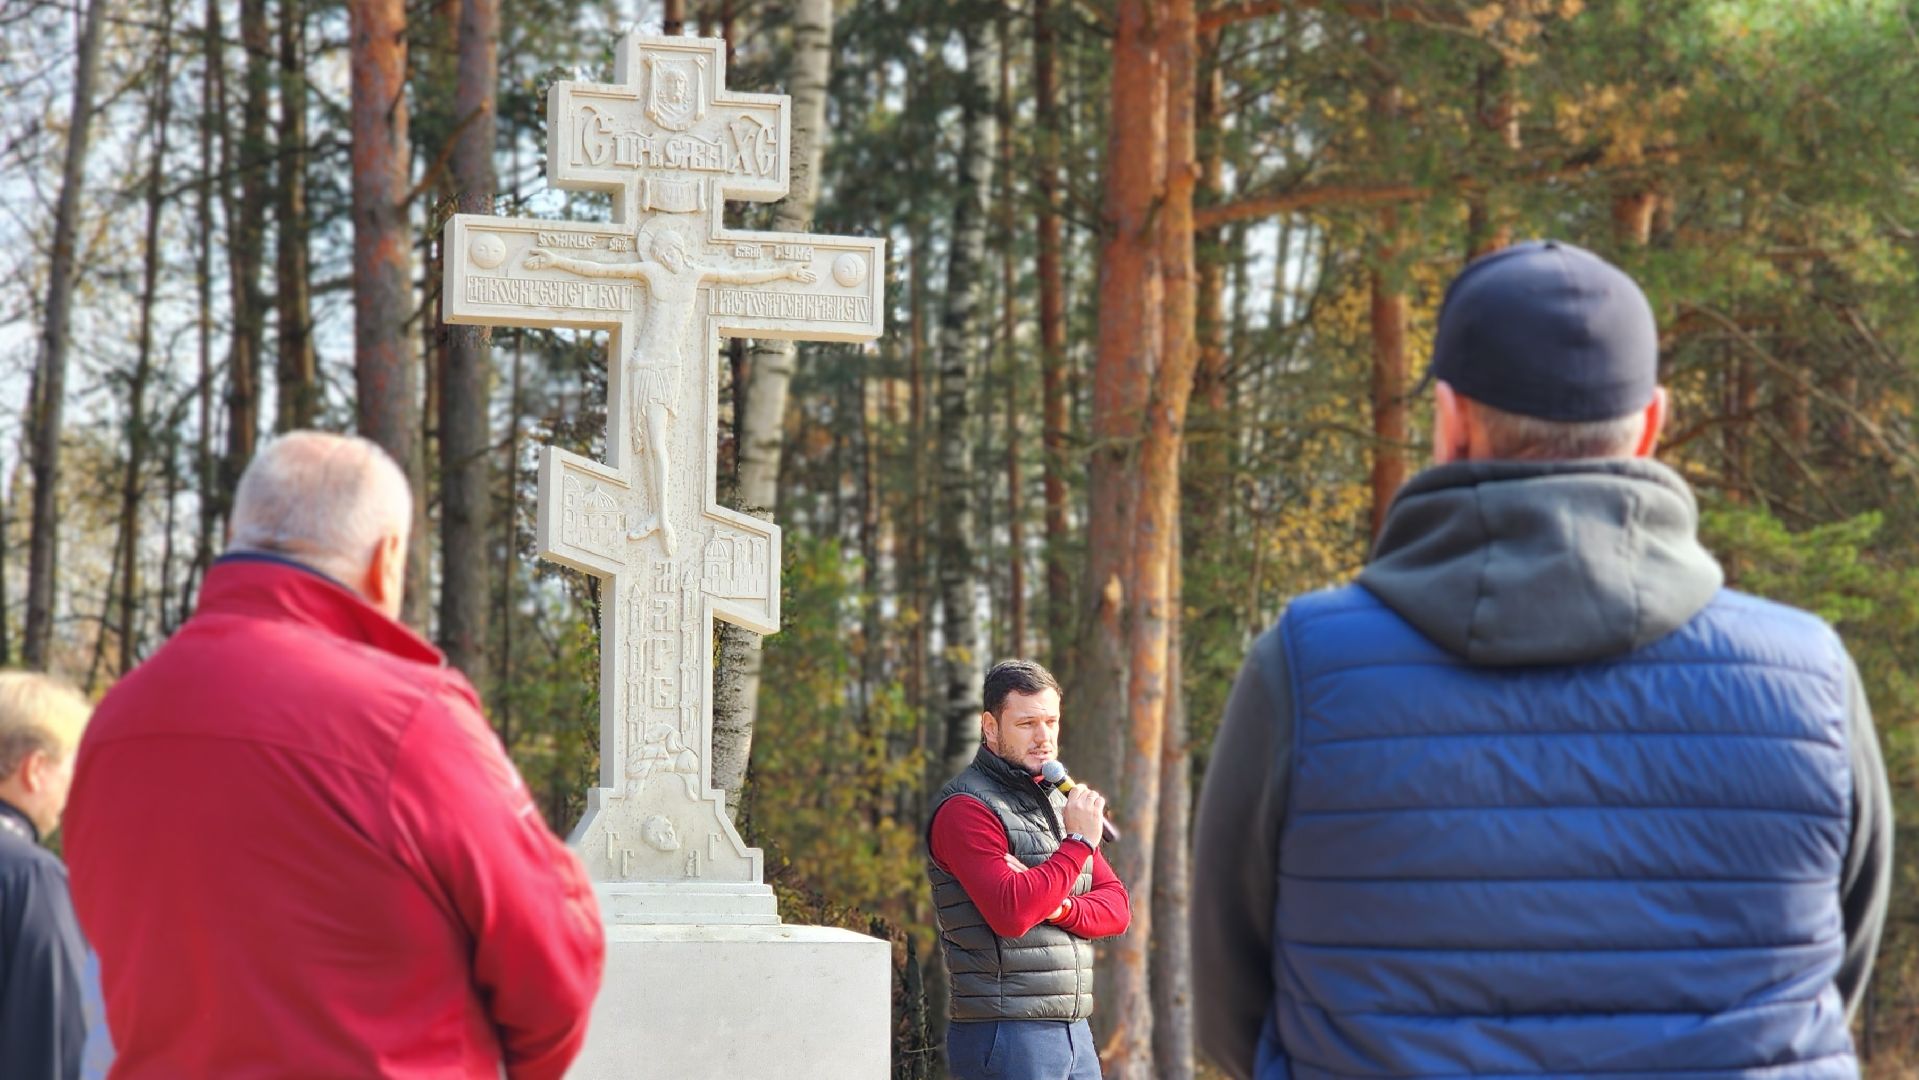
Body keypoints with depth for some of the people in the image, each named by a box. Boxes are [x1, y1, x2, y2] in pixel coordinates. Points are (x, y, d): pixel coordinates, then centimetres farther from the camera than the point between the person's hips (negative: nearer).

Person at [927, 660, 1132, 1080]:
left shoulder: (1059, 803, 19)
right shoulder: (965, 808, -8)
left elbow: (1117, 907, 13)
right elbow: (1010, 913, -21)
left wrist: (1061, 906, -8)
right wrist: (1078, 842, -15)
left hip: (1074, 1030, 8)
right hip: (1006, 1035, -8)